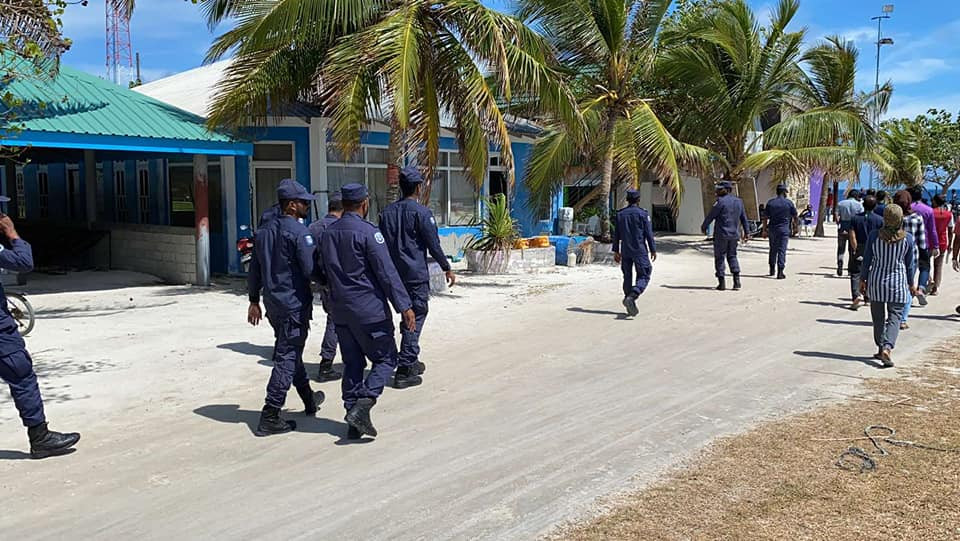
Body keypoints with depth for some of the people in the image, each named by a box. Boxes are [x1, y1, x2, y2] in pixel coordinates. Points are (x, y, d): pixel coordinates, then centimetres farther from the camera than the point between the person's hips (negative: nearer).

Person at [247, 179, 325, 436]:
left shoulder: (265, 230, 11)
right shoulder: (299, 232, -15)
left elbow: (254, 269, 15)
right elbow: (311, 270, -19)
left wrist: (254, 300, 21)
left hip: (273, 304, 9)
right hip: (294, 304, -9)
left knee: (291, 353, 20)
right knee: (287, 359, -4)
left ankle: (309, 400, 37)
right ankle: (269, 418, -4)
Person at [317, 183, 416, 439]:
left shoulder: (327, 233, 9)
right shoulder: (368, 232, -13)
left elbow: (323, 274, 17)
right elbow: (387, 272, -16)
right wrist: (405, 306, -14)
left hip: (340, 310, 7)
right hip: (370, 309, -7)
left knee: (352, 364, 13)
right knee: (386, 359, 5)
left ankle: (354, 422, 13)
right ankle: (362, 406, -11)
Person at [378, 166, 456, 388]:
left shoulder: (387, 212, 9)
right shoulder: (421, 212, -10)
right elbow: (433, 245, -9)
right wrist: (447, 268, 2)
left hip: (394, 275, 7)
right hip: (416, 275, -7)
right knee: (415, 319, -3)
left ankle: (411, 363, 28)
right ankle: (404, 371, -5)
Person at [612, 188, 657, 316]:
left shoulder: (620, 214, 6)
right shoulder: (642, 214, -7)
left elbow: (616, 234, 8)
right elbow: (649, 234, -7)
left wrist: (616, 251, 14)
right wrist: (653, 250, 1)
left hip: (625, 251, 5)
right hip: (640, 251, -4)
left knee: (627, 277, 13)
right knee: (643, 277, 0)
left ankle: (629, 303, 15)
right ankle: (631, 297, -23)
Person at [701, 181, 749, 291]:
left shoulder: (721, 201, -13)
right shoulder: (738, 201, 8)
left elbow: (710, 216, -8)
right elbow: (744, 218, 13)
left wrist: (703, 227, 6)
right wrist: (746, 232, 19)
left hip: (721, 234, -6)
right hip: (734, 234, 6)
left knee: (719, 257, 4)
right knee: (732, 256, 16)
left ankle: (722, 282, 3)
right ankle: (737, 281, 5)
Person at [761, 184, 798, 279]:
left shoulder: (770, 203, 1)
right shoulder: (789, 203, -3)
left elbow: (765, 218, -1)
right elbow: (795, 217, 6)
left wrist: (764, 230, 4)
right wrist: (794, 224, 26)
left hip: (772, 229, 2)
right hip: (784, 229, -2)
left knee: (773, 249, 16)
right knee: (782, 250, -3)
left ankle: (772, 269, 25)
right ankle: (780, 272, -8)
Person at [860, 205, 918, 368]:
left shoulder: (874, 236, -9)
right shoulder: (908, 239, -7)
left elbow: (867, 261, -2)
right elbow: (910, 264, 1)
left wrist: (862, 280, 10)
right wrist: (911, 284, 15)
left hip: (876, 282, 1)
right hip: (898, 283, -1)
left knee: (878, 318, 13)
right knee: (894, 317, 3)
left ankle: (881, 348, 22)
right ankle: (888, 348, -16)